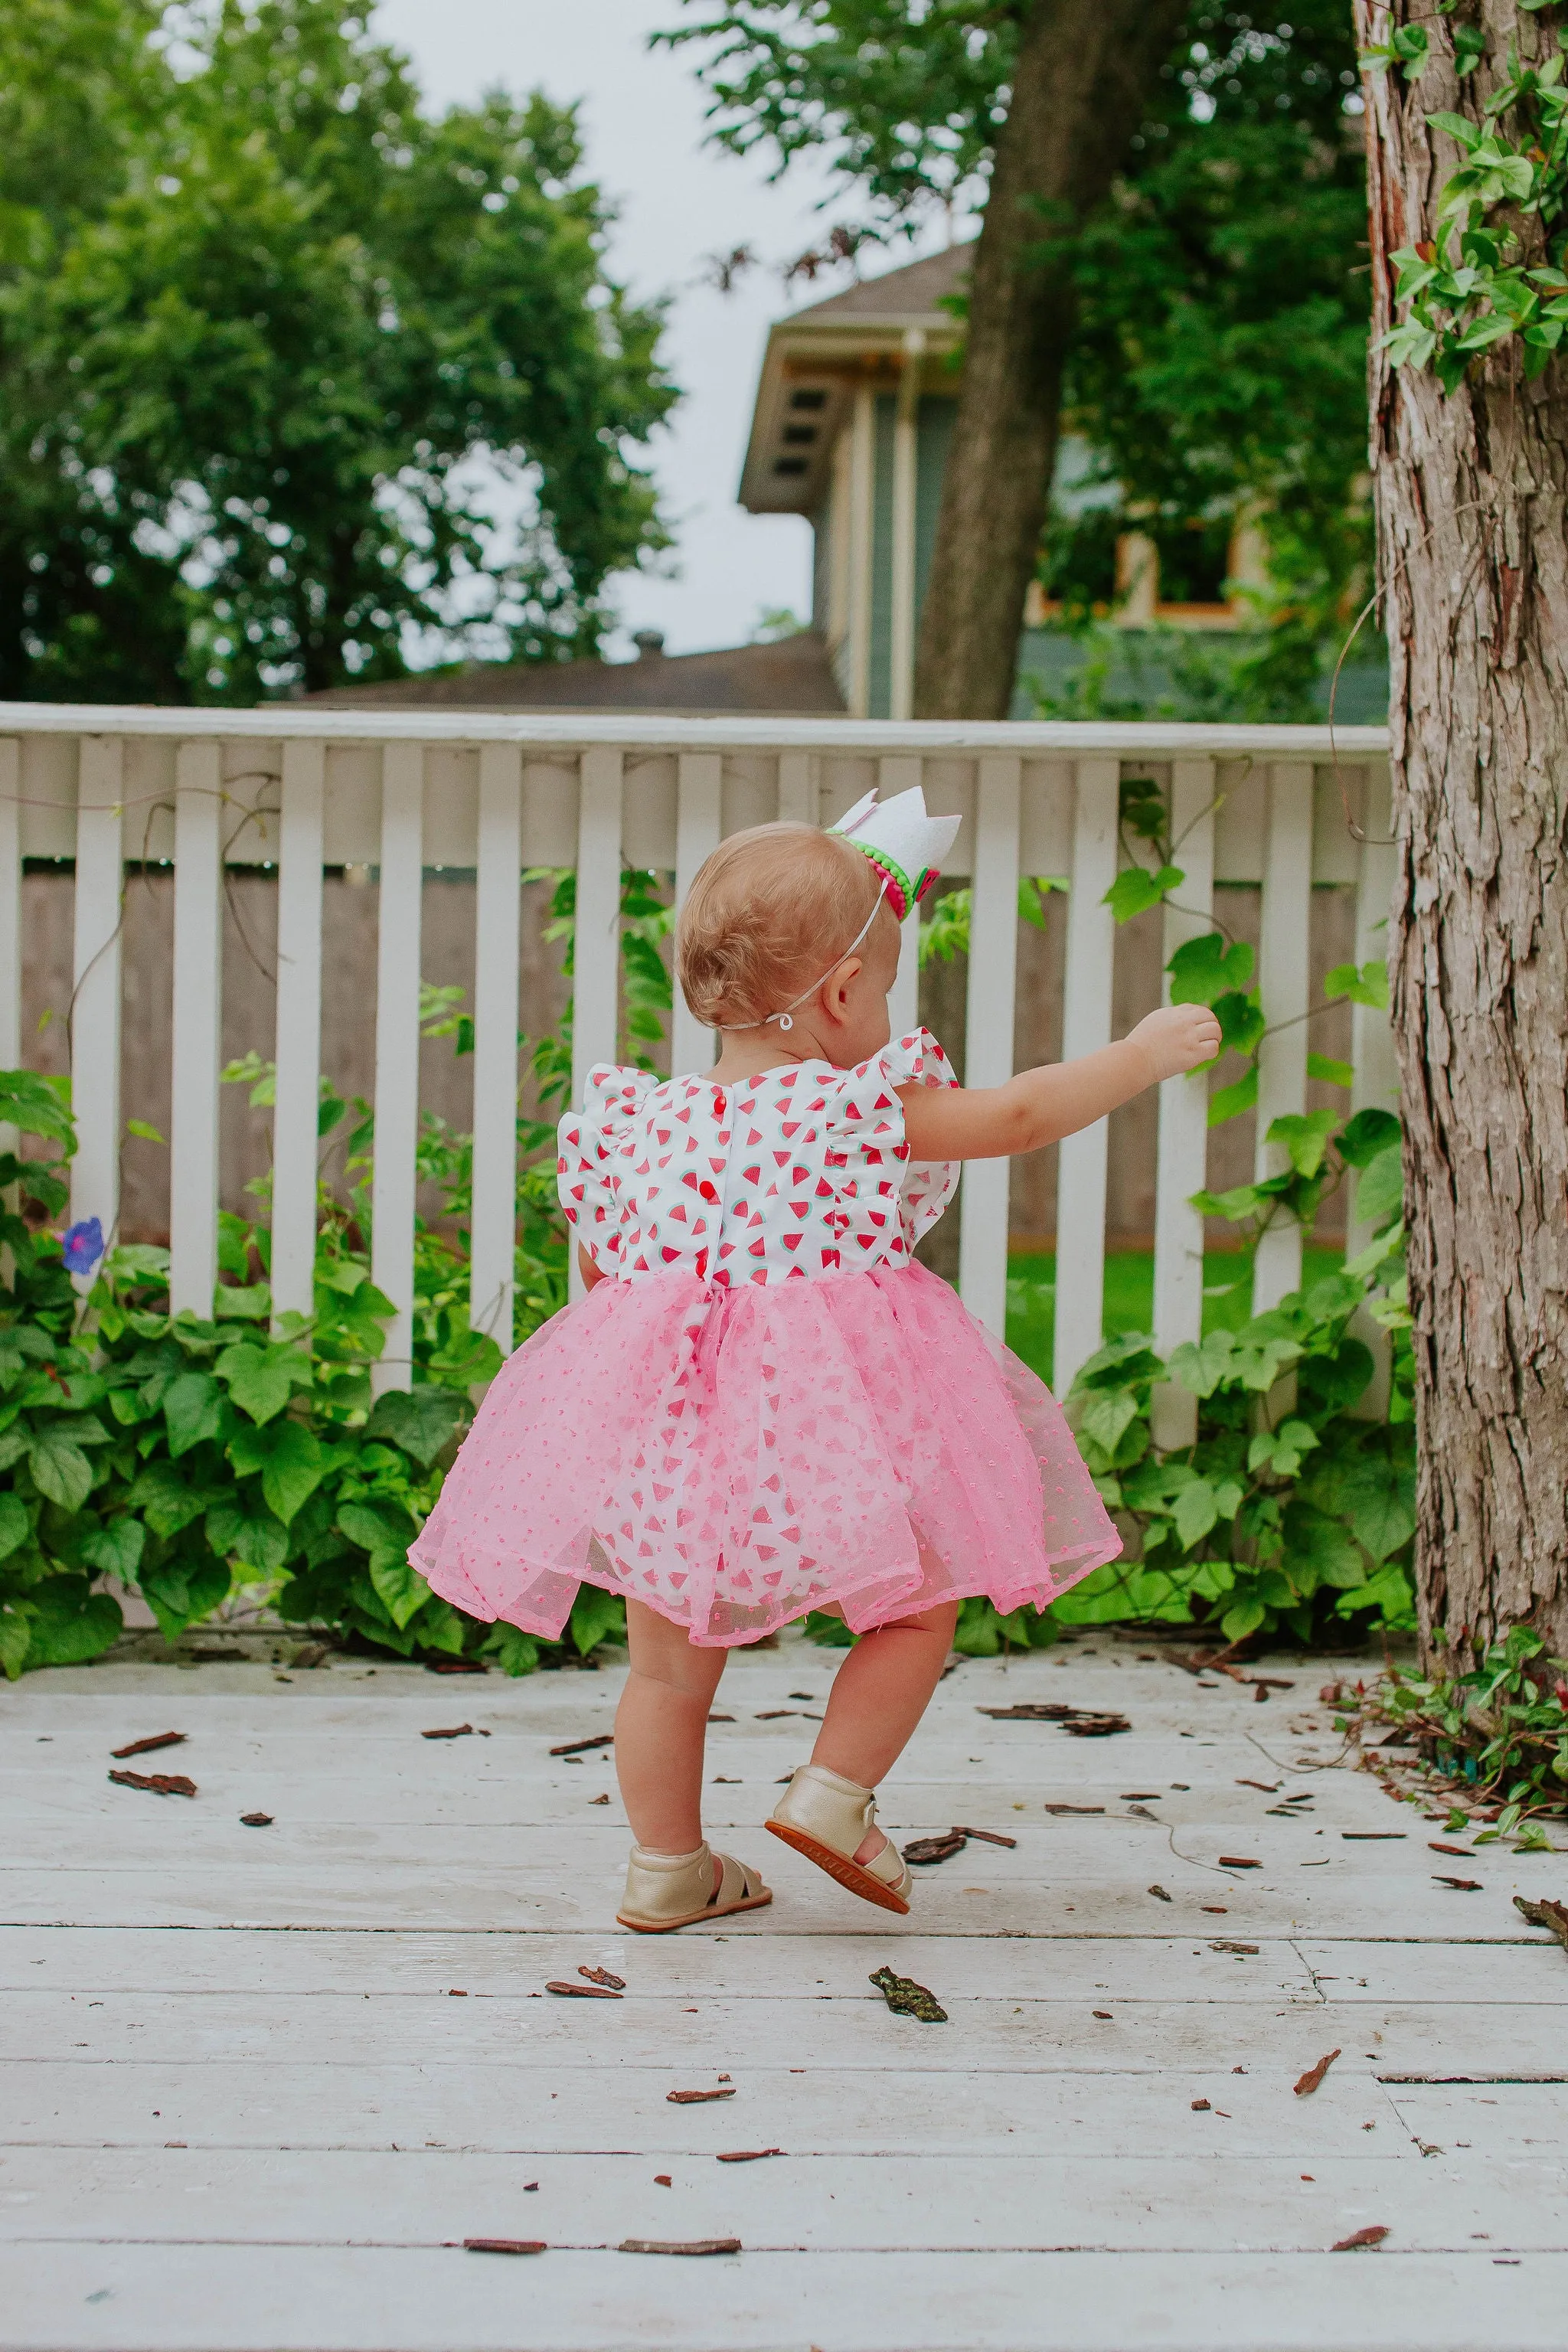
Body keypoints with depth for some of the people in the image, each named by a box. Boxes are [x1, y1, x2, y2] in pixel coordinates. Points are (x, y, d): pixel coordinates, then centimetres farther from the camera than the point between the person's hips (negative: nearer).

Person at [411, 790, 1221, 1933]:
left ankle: (668, 1864, 24)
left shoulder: (634, 1123, 5)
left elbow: (600, 1270, 15)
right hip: (826, 1427, -4)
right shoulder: (855, 1109, -8)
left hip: (659, 1433, 5)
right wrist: (1148, 1051, 9)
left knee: (671, 1661, 15)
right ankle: (832, 1794, 8)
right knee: (914, 1613, 16)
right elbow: (1020, 1114, -3)